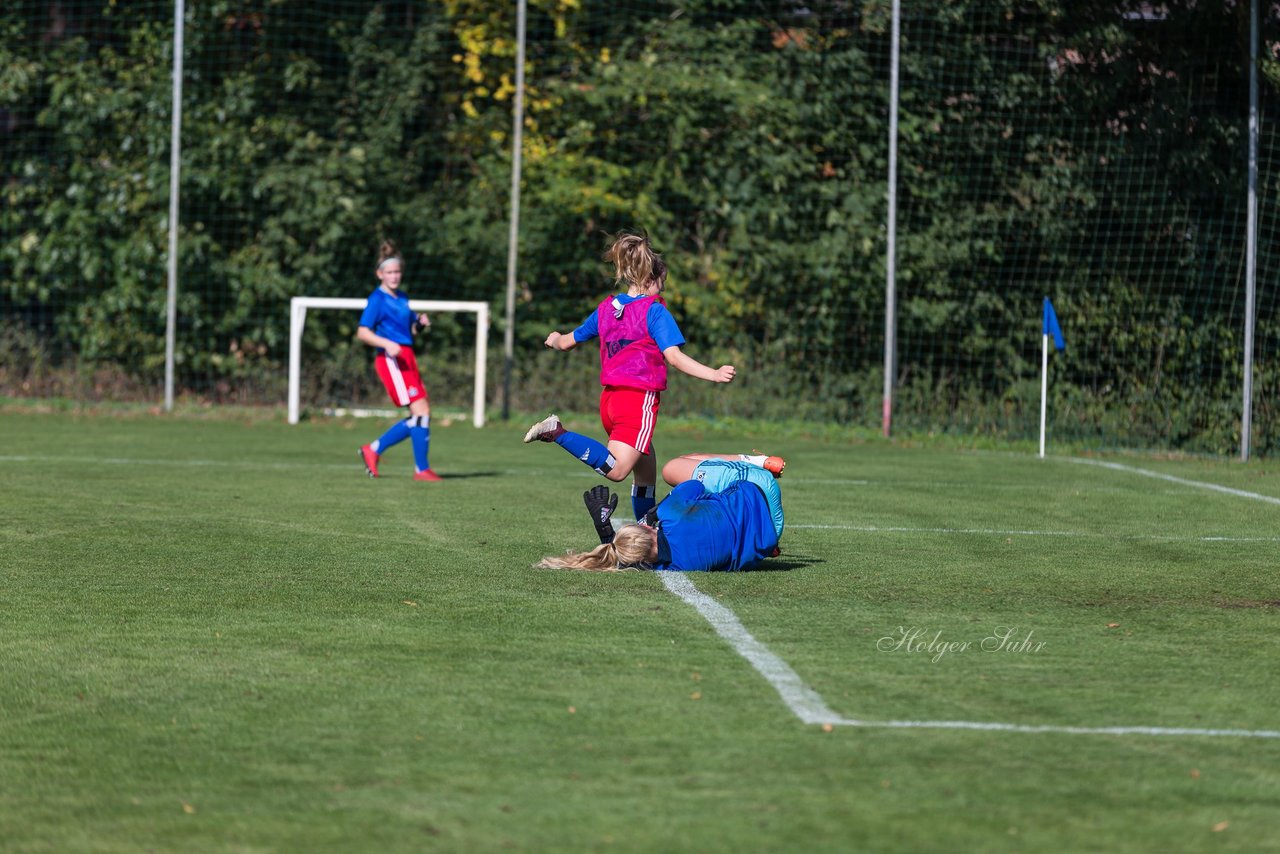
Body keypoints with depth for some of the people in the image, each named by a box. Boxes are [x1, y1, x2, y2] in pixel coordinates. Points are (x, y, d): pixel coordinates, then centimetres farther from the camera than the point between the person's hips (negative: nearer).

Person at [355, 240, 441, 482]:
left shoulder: (402, 298, 18)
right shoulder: (377, 299, -6)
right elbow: (362, 332, -13)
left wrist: (422, 323, 6)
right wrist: (387, 343, -27)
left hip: (406, 357, 9)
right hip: (390, 360, -9)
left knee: (420, 416, 7)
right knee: (421, 411, -13)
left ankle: (374, 449, 16)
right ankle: (422, 469, -8)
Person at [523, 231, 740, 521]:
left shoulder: (606, 309, 13)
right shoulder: (654, 311, -6)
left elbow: (567, 342, 24)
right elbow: (674, 356, -18)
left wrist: (556, 340, 47)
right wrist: (713, 375, -22)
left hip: (610, 399, 8)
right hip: (640, 398, -8)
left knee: (646, 470, 17)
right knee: (616, 470, -20)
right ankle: (559, 434, -27)